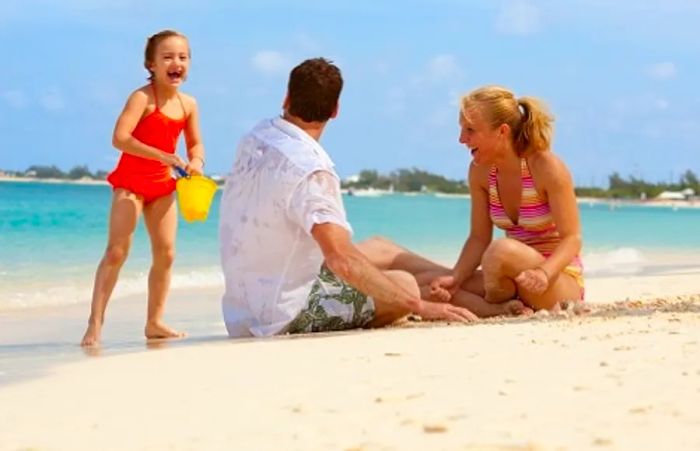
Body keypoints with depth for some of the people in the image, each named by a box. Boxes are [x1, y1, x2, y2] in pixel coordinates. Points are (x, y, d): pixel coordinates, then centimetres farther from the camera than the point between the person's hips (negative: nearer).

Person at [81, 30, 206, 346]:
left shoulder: (188, 104, 2)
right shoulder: (142, 97, -16)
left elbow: (195, 144, 14)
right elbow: (119, 138, -27)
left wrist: (196, 161, -10)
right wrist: (163, 156, -33)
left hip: (163, 184, 6)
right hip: (130, 181, -6)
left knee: (166, 253, 5)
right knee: (117, 251, -12)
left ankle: (154, 322, 16)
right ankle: (95, 323, -10)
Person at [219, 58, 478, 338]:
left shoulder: (254, 138, -3)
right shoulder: (310, 170, -27)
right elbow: (342, 259, -33)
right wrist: (420, 307, -30)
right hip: (285, 317, -8)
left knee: (378, 249, 21)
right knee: (405, 284, 2)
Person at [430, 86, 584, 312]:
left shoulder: (547, 168, -18)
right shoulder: (480, 171, -1)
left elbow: (572, 238, -19)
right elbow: (479, 238, 0)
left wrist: (544, 273, -38)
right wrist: (455, 278, -19)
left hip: (562, 281, -6)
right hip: (518, 277, 6)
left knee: (502, 250, -36)